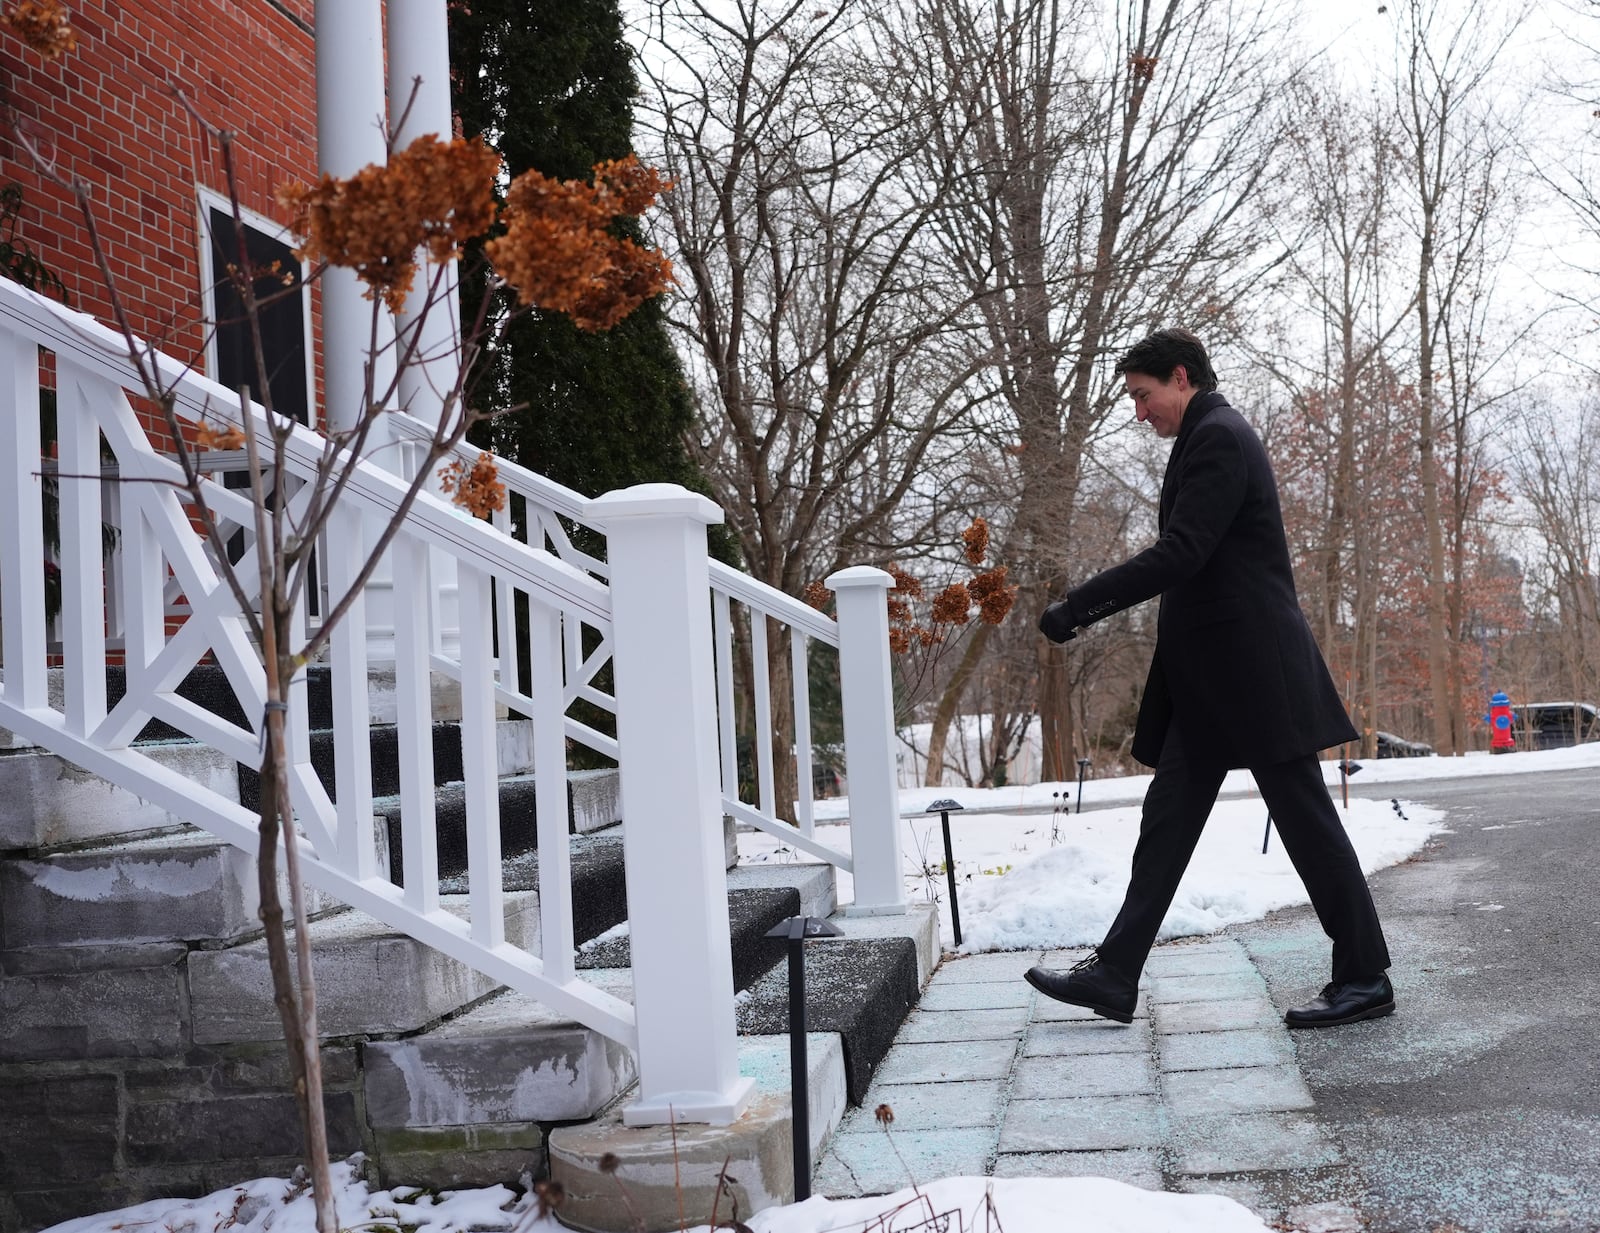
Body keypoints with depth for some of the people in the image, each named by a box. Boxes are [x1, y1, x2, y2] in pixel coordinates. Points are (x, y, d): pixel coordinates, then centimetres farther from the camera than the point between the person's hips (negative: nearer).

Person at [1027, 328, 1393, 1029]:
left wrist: (1078, 604, -21)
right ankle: (1115, 974, 9)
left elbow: (1178, 555, -22)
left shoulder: (1218, 438, -12)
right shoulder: (1211, 438, 19)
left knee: (1305, 819, -1)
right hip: (1211, 680, 11)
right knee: (1167, 819, 7)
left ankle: (1365, 980, 10)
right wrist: (1090, 607, 16)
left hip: (1252, 666, -10)